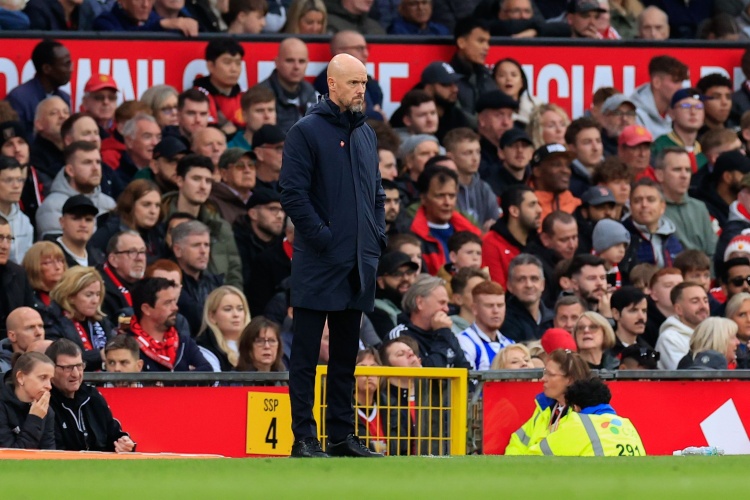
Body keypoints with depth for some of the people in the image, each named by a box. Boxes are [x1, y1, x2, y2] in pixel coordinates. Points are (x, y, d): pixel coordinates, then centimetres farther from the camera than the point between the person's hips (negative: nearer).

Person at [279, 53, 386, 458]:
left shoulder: (365, 134, 15)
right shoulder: (306, 132, -7)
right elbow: (293, 193, -12)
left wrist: (377, 237, 9)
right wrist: (323, 238, -16)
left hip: (359, 266, 7)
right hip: (319, 267, -7)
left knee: (346, 355, 11)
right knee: (306, 356, -3)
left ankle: (342, 435, 16)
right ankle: (304, 438, -2)